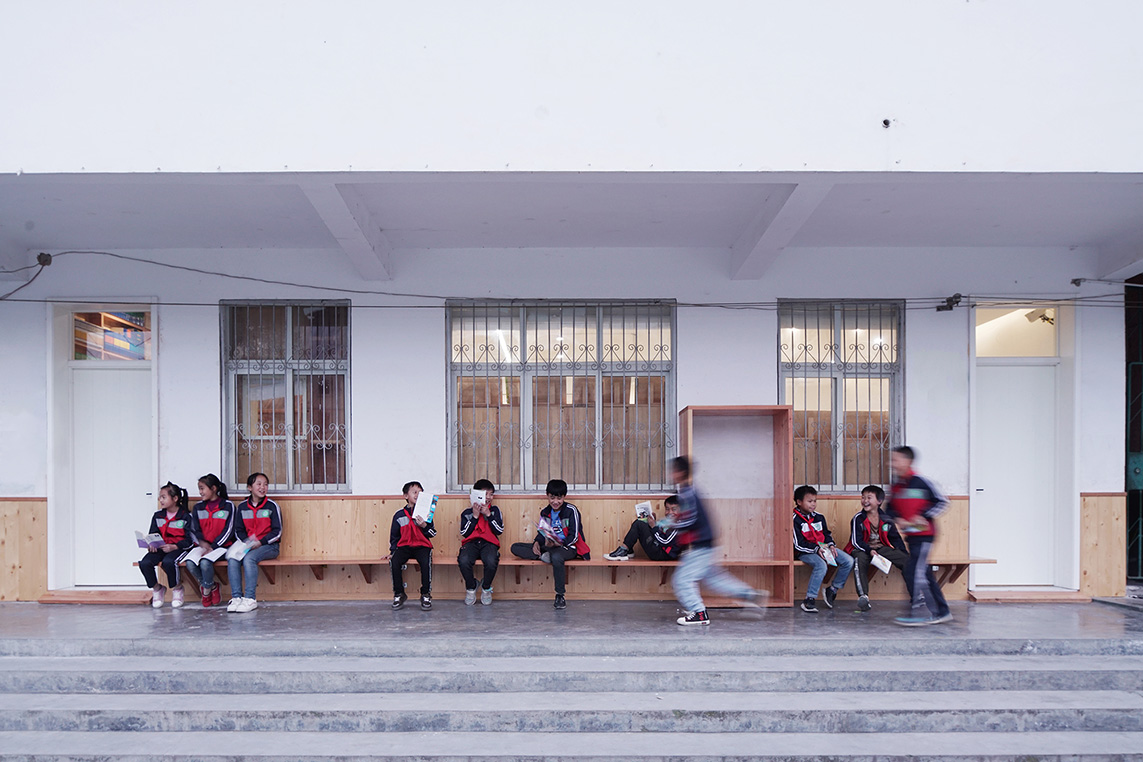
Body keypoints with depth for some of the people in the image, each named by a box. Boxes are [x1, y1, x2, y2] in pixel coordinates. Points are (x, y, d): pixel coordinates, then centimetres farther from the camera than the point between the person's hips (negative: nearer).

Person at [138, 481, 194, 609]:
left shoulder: (186, 516, -4)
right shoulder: (157, 516, 12)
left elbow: (190, 540, -7)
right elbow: (152, 534, 16)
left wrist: (174, 547, -21)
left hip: (179, 548, -5)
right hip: (160, 548, 5)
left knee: (168, 562, -37)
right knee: (144, 563, -25)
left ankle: (177, 589, -8)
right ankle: (157, 589, 3)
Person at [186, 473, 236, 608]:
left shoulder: (228, 505, 0)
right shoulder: (198, 507, 14)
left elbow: (228, 531, -5)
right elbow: (194, 530, 9)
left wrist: (213, 546, -14)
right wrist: (201, 542, -13)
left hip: (221, 546, -4)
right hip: (203, 545, 4)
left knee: (205, 562, -32)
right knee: (190, 563, -26)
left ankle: (206, 590, -1)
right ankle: (212, 587, 0)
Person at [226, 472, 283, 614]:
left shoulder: (272, 506, -1)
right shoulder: (242, 506, 10)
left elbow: (277, 531, -3)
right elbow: (238, 530, 13)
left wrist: (260, 542, -15)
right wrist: (247, 541, -7)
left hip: (269, 545, -4)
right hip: (247, 544, 4)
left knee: (249, 559, -32)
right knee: (232, 560, -25)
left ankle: (250, 599, -28)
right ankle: (236, 597, -22)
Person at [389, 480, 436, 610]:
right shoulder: (399, 515, 9)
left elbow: (433, 534, 2)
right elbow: (394, 536, 16)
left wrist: (424, 526, -17)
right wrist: (393, 551, 3)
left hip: (422, 546, -1)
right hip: (404, 546, 1)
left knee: (426, 562, -33)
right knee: (394, 562, -29)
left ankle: (426, 595, -18)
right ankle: (399, 594, -11)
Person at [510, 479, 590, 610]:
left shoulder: (571, 510, -7)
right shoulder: (545, 512, 10)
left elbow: (573, 537, -12)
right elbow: (541, 532, 16)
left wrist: (557, 544, -28)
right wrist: (537, 542, -7)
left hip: (568, 548, -6)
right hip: (549, 547, 6)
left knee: (556, 556, -44)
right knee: (515, 547, -6)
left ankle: (560, 596, -30)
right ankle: (542, 556, -27)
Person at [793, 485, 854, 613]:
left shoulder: (819, 517, 14)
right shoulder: (795, 520, -9)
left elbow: (827, 534, 22)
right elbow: (798, 544, -14)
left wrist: (831, 545, 0)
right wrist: (816, 549, -23)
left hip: (823, 548, 7)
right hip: (805, 552, -7)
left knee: (849, 561, -9)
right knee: (821, 565, -37)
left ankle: (832, 590, 6)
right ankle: (810, 599, -29)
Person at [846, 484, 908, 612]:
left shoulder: (886, 519, 4)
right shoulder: (858, 518, -8)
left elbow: (896, 539, 12)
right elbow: (856, 541, -13)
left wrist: (906, 554, 2)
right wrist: (869, 550, -29)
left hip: (881, 548, 4)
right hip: (861, 549, -4)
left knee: (906, 560, -11)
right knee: (860, 560, -39)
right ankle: (863, 597, -43)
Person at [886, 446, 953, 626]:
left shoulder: (920, 482, -12)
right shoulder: (895, 486, 9)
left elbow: (941, 502, -8)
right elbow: (890, 508, 17)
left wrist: (924, 516, -16)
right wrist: (897, 518, -3)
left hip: (923, 534, -8)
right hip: (910, 536, 8)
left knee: (914, 571, -13)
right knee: (925, 573, 12)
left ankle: (916, 612, -8)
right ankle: (942, 612, 22)